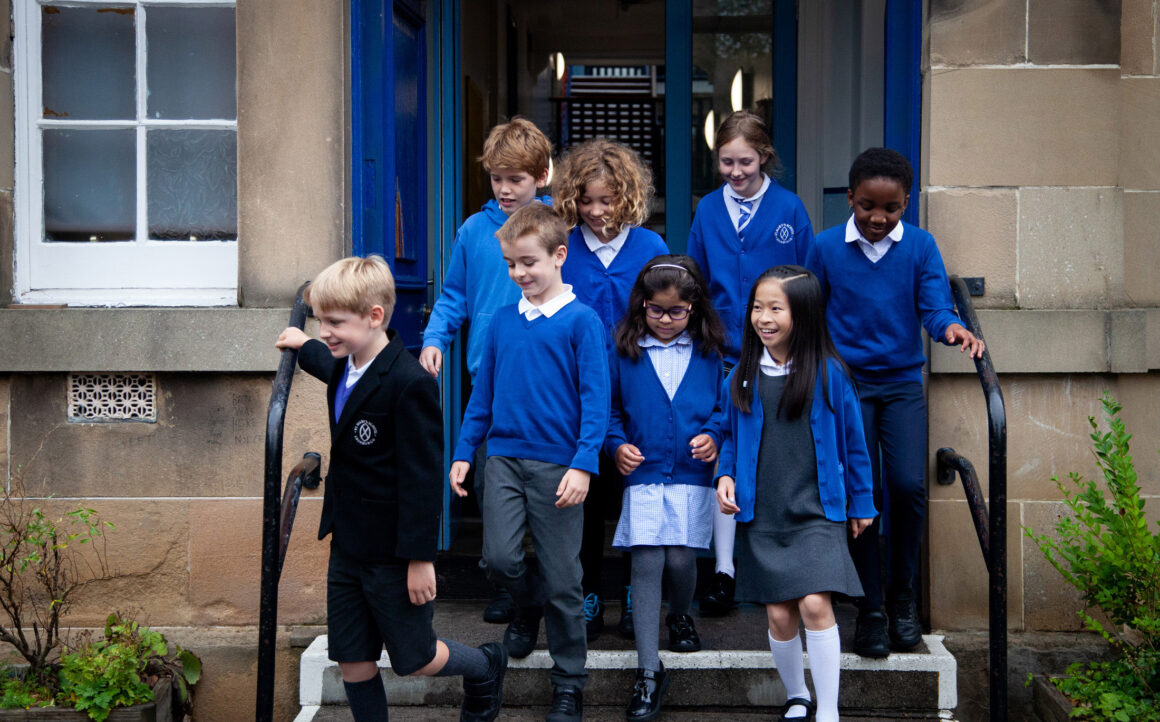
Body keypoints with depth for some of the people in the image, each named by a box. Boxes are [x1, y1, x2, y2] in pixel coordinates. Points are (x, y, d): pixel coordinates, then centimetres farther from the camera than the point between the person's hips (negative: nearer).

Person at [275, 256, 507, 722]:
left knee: (412, 659, 9)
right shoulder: (345, 367, 3)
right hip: (346, 548, 8)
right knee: (353, 663, 10)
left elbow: (422, 478, -23)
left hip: (392, 552, -8)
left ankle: (486, 668, 37)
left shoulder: (410, 385, -24)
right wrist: (304, 348, 39)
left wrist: (420, 557, -21)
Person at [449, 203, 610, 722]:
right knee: (499, 557, -5)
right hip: (504, 457, 4)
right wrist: (464, 452, 13)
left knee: (561, 578, 2)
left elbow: (595, 398, -8)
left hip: (557, 463, -4)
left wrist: (583, 465, -15)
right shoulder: (502, 321, 10)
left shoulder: (581, 321, -5)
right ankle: (528, 607, 30)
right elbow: (483, 392, 16)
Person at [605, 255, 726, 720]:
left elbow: (724, 405, 10)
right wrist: (617, 444, -4)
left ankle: (680, 616, 38)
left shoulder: (708, 354, 5)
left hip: (692, 476, 1)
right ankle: (648, 672, 0)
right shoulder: (625, 352, 4)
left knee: (680, 558, 0)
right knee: (645, 563, -6)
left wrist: (713, 436, -8)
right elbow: (609, 408, 11)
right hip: (643, 474, 0)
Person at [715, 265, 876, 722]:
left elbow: (852, 441, 5)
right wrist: (726, 475, 0)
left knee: (814, 604, -16)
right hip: (761, 514, 3)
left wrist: (861, 503, 12)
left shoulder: (828, 374, -4)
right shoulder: (743, 377, 4)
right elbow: (732, 436, 18)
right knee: (778, 614, 4)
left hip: (816, 511, -3)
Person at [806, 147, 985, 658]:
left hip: (902, 382, 1)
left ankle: (902, 594, 11)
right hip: (847, 383, 0)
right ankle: (870, 610, 10)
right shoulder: (827, 248, 0)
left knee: (909, 486, -12)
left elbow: (934, 305, -8)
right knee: (863, 494, -3)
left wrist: (950, 327, -30)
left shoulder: (920, 246, 0)